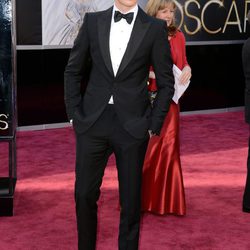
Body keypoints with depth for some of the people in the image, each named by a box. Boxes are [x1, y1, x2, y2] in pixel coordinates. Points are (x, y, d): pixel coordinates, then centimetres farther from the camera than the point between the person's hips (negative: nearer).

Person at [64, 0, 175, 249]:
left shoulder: (155, 28, -2)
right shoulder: (93, 21, 3)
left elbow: (166, 83, 3)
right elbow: (73, 71, 9)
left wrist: (154, 125, -3)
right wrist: (74, 114, 3)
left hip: (132, 125, -1)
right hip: (92, 121, 2)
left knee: (130, 197, 9)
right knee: (84, 193, 8)